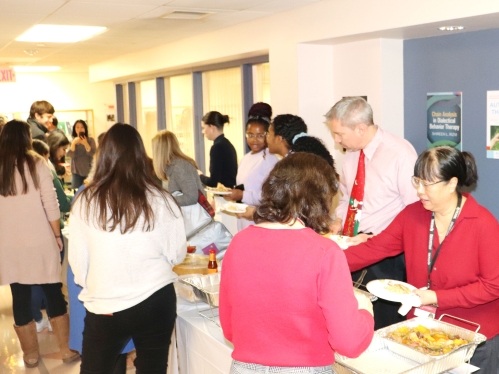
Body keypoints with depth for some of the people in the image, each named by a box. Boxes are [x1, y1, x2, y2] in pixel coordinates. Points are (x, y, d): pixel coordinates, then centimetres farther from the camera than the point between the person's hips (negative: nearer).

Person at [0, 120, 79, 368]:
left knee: (20, 298, 9)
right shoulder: (36, 164, -6)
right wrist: (57, 235, 2)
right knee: (53, 294, 9)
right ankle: (66, 350, 18)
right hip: (40, 241, -2)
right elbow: (50, 205, -8)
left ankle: (30, 355, 22)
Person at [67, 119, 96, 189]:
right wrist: (74, 143, -20)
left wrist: (85, 144, -27)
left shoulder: (90, 140, 0)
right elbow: (70, 155, -8)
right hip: (76, 172, 1)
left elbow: (92, 153, -13)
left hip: (88, 171, -1)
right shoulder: (72, 141, 4)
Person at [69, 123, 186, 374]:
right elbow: (177, 254, -2)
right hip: (155, 301, 0)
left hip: (104, 307, 0)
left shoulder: (85, 201, -11)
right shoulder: (160, 200, -12)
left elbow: (77, 259, -3)